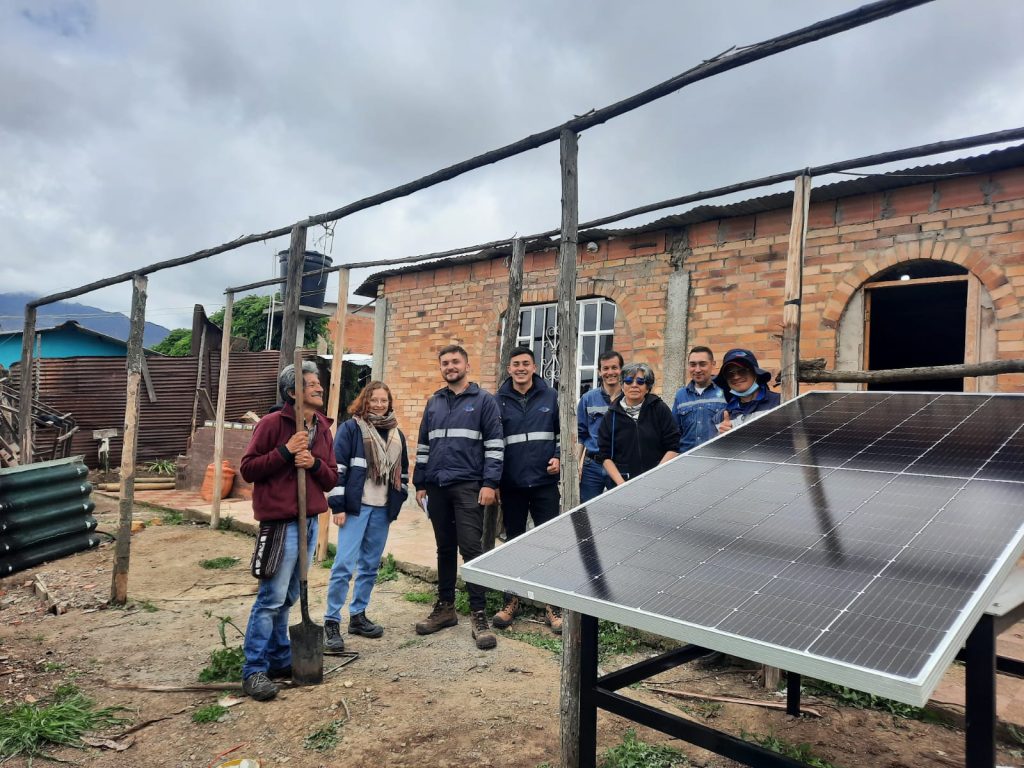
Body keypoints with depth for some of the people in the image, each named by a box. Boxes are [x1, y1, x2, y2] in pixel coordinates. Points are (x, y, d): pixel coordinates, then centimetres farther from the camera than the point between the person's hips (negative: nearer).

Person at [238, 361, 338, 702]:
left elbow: (332, 479, 12)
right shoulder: (272, 423, -7)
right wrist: (285, 451, -17)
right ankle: (254, 670, 6)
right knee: (271, 597, -4)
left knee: (288, 597, 15)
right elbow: (247, 468, -7)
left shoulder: (323, 429, 12)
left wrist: (315, 463, -8)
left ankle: (279, 659, 27)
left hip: (310, 521, 7)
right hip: (280, 522, -7)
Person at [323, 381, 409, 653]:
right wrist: (337, 506, -12)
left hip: (382, 509, 6)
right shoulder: (351, 428, -4)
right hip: (355, 507, -5)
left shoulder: (396, 434, 12)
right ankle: (331, 622, 1)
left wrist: (398, 502, 12)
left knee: (370, 566, 12)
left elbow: (403, 471, 19)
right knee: (344, 565, -9)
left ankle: (358, 615, 25)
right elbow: (337, 468, -8)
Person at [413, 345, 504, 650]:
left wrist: (489, 483, -13)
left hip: (468, 486, -5)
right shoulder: (434, 403, 15)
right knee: (445, 548, 13)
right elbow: (423, 445, 18)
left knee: (471, 548, -8)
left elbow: (494, 444, -5)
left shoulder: (484, 400, 0)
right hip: (437, 486, 5)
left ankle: (479, 615, 1)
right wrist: (420, 483, 13)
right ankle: (445, 607, 24)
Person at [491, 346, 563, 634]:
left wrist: (558, 457, -5)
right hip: (512, 485, 1)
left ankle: (553, 606, 14)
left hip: (544, 483, 0)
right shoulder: (499, 401, 2)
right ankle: (512, 601, 26)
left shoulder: (550, 397, 3)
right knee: (513, 543, 12)